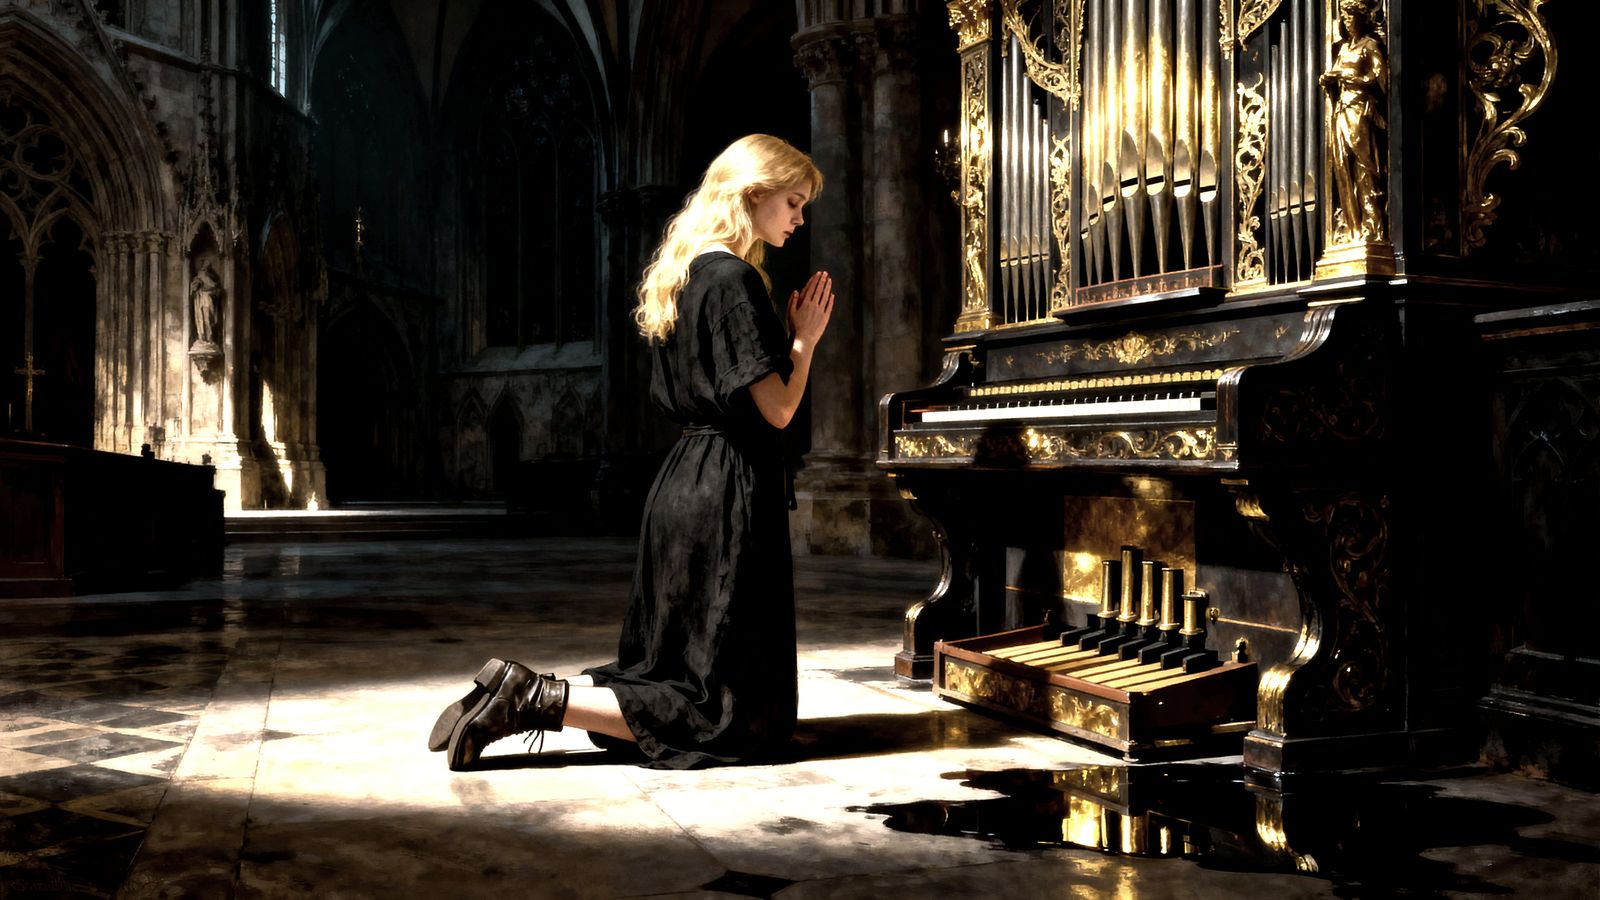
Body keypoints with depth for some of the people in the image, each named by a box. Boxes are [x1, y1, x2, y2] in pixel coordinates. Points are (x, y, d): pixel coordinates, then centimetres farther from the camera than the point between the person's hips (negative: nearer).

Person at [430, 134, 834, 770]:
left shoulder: (683, 275, 16)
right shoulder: (735, 278, -13)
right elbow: (777, 407, -16)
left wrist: (791, 336, 13)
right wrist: (804, 340, 1)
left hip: (680, 488, 10)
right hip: (727, 497, -10)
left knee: (666, 673, 19)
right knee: (728, 712, -3)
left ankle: (523, 693, 5)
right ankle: (537, 700, -12)